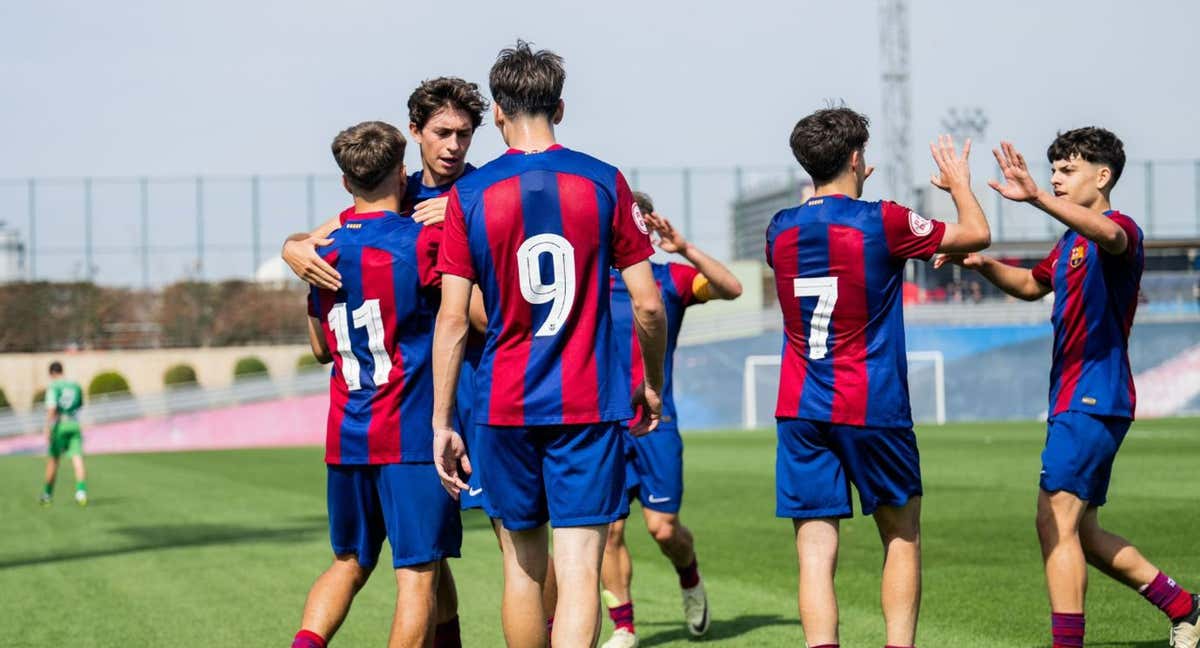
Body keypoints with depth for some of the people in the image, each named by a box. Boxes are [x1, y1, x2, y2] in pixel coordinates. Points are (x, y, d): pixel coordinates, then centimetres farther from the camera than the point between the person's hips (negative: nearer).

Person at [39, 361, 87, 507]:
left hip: (59, 425, -3)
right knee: (77, 459, -7)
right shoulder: (76, 386, 10)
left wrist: (47, 429, -19)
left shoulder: (53, 387, -5)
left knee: (53, 460, 12)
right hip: (75, 425, 3)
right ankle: (81, 491, -26)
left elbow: (51, 409, -17)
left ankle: (47, 495, 23)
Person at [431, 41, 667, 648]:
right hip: (590, 404, -1)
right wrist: (653, 384, 16)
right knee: (579, 569, -5)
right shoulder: (603, 182, -1)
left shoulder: (468, 195, -1)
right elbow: (649, 305, -1)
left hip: (504, 407, 1)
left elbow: (452, 319, -4)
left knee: (523, 567, 15)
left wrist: (441, 424, 2)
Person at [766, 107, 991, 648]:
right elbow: (977, 234, 4)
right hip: (874, 410, -3)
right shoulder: (882, 223, -9)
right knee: (901, 536, 15)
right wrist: (958, 182, 22)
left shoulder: (780, 231, 4)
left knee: (815, 556, -2)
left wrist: (845, 194, 39)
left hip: (800, 414, 3)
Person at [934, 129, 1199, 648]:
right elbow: (1032, 285, 35)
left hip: (1094, 399, -10)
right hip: (1074, 399, 10)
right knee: (1079, 532, 14)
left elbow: (1109, 235, -38)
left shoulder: (1121, 229, -12)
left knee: (1057, 522, -15)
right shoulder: (1070, 243, 18)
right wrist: (982, 265, 15)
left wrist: (1037, 198, -53)